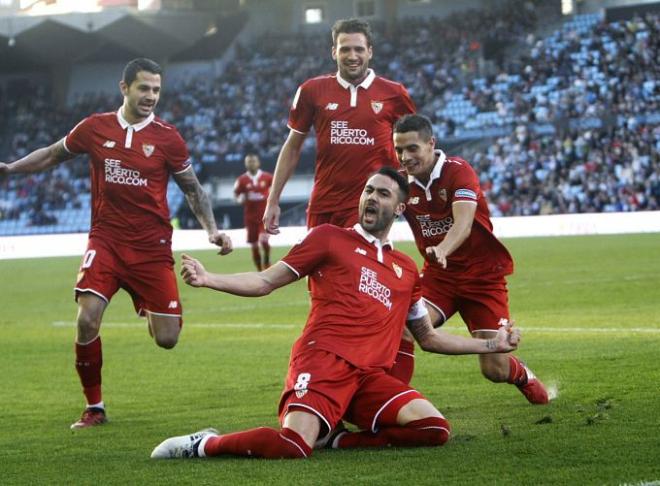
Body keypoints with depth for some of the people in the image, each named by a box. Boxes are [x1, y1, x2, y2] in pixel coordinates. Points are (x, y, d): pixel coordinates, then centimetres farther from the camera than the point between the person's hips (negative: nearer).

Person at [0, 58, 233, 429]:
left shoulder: (167, 138, -3)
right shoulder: (95, 128, 1)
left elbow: (194, 189, 8)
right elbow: (53, 155, 18)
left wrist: (212, 229, -4)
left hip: (152, 246, 0)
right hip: (106, 240, 0)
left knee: (167, 339, -3)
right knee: (87, 320, -19)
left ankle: (148, 307, 37)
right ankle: (94, 408, 0)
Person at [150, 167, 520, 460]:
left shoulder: (407, 270, 23)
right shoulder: (331, 238, 12)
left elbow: (429, 338, 31)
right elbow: (266, 282, 10)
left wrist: (490, 345, 26)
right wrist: (208, 279, -5)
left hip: (371, 375, 5)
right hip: (323, 358, -5)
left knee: (436, 429, -18)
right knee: (294, 446, -31)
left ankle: (339, 440, -6)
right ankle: (204, 444, -7)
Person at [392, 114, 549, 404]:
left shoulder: (458, 171, -18)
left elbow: (463, 224, -33)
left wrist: (442, 249, -55)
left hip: (483, 275, -3)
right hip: (437, 276, 3)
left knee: (495, 370, -3)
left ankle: (523, 376, 32)